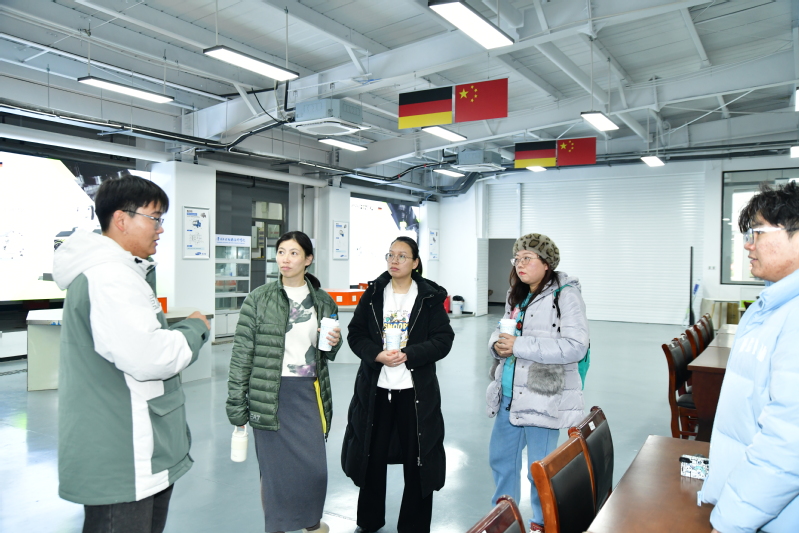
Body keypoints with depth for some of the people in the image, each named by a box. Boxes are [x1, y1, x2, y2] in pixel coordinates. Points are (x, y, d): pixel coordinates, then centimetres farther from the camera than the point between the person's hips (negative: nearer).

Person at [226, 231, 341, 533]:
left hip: (309, 393, 3)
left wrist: (333, 344, -6)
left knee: (314, 467, 7)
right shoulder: (259, 299, -5)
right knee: (275, 469, 6)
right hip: (270, 396, -2)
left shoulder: (323, 301, 5)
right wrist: (236, 405, -6)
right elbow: (242, 354, -4)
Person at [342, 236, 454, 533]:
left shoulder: (430, 297, -2)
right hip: (375, 388, 2)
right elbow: (356, 334, 2)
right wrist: (377, 354, -17)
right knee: (371, 455, 13)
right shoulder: (373, 294, 5)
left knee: (417, 459, 7)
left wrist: (408, 355, -20)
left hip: (416, 391, -2)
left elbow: (443, 339, -7)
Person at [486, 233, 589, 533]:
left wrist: (520, 345, -23)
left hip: (544, 397, -7)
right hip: (509, 395, 7)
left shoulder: (565, 294, -12)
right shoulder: (516, 296, 11)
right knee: (500, 457, 19)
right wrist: (498, 345, -6)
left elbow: (576, 347, -20)